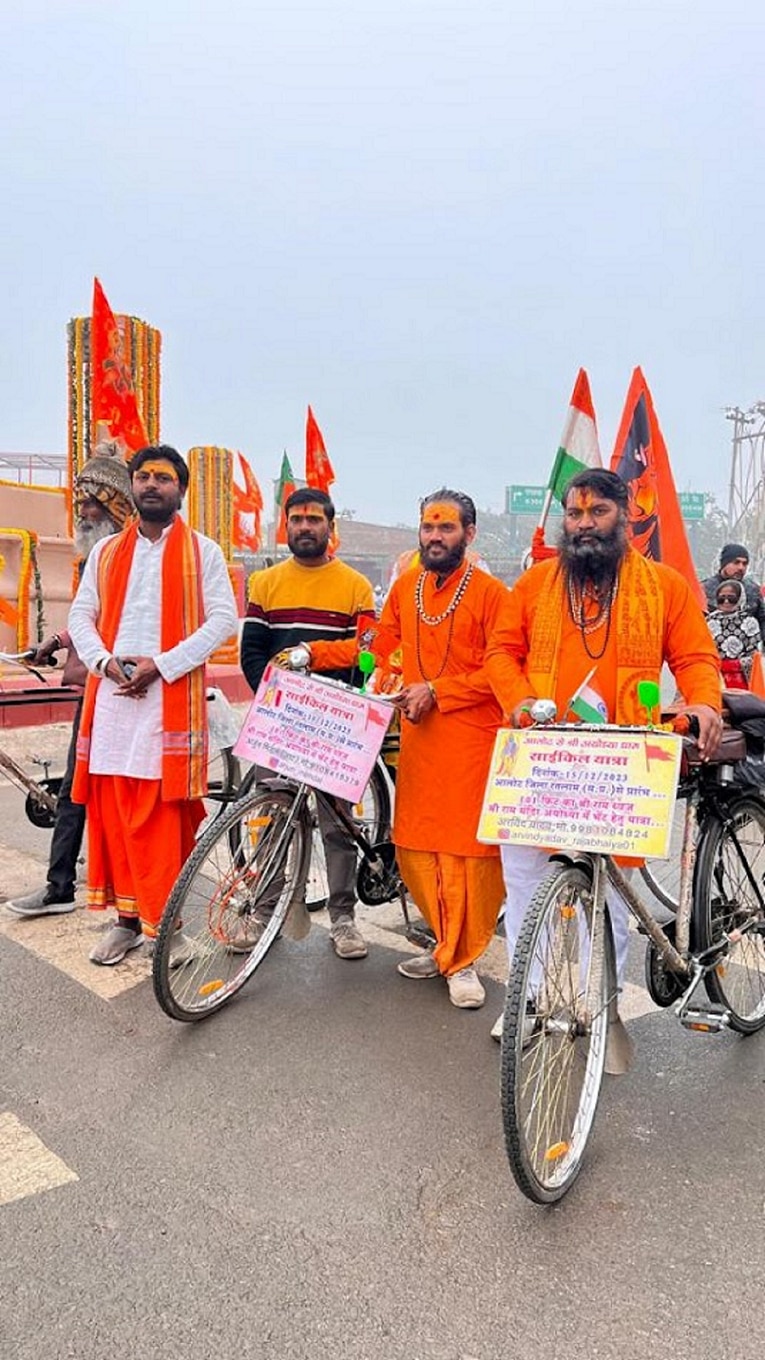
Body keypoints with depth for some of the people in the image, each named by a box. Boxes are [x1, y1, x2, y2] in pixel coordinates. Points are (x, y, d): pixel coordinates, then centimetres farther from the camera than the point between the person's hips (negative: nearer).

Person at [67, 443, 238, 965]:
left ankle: (163, 922, 7)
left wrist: (161, 665, -12)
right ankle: (127, 916, 16)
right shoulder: (106, 552, 17)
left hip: (172, 695, -4)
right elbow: (81, 615, 14)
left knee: (165, 814, -4)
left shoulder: (203, 552, 6)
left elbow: (223, 619, -3)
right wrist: (105, 660, -7)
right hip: (111, 694, 4)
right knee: (113, 809, 5)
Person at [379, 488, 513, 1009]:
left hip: (471, 737, -5)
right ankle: (449, 944, 28)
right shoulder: (405, 587, 12)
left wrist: (437, 691, -14)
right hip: (417, 736, 6)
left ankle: (462, 960, 15)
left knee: (469, 848, -1)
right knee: (415, 847, 10)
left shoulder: (491, 592, -5)